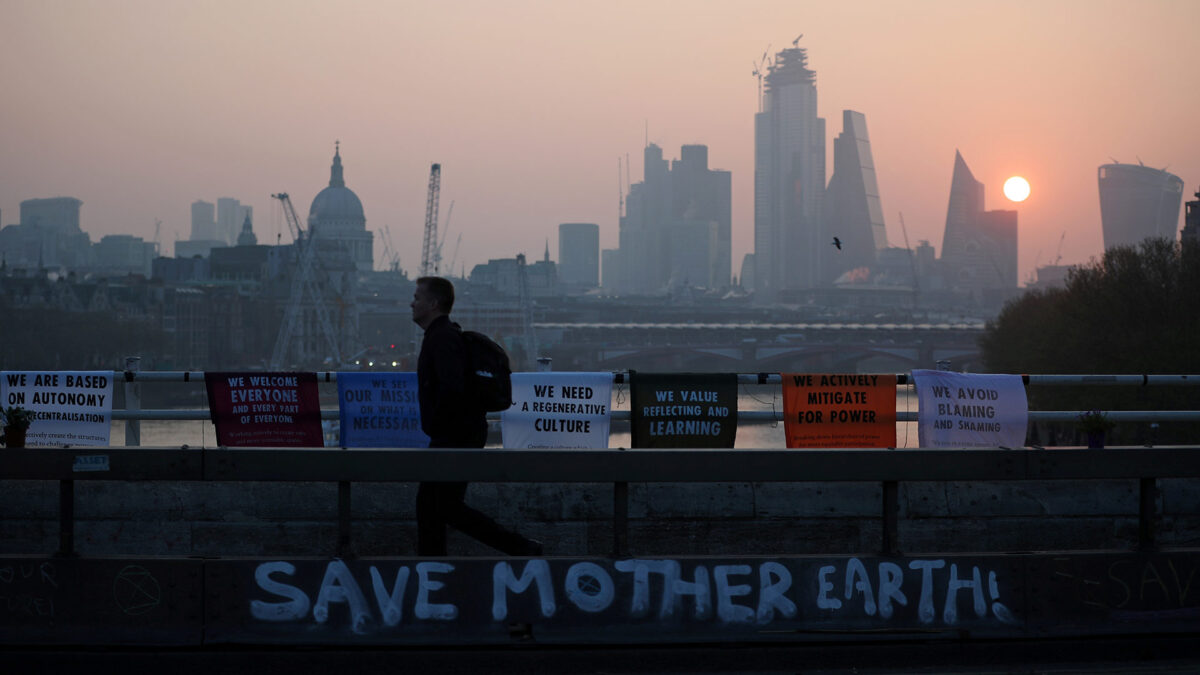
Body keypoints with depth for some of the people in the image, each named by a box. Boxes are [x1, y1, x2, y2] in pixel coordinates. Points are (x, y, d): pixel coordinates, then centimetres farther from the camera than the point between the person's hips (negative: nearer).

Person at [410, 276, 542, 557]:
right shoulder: (446, 334, 16)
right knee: (428, 502, 12)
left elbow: (452, 388, -31)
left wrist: (437, 424, -19)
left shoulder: (442, 339, -18)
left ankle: (522, 548, -5)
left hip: (455, 438, -11)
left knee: (449, 507, -7)